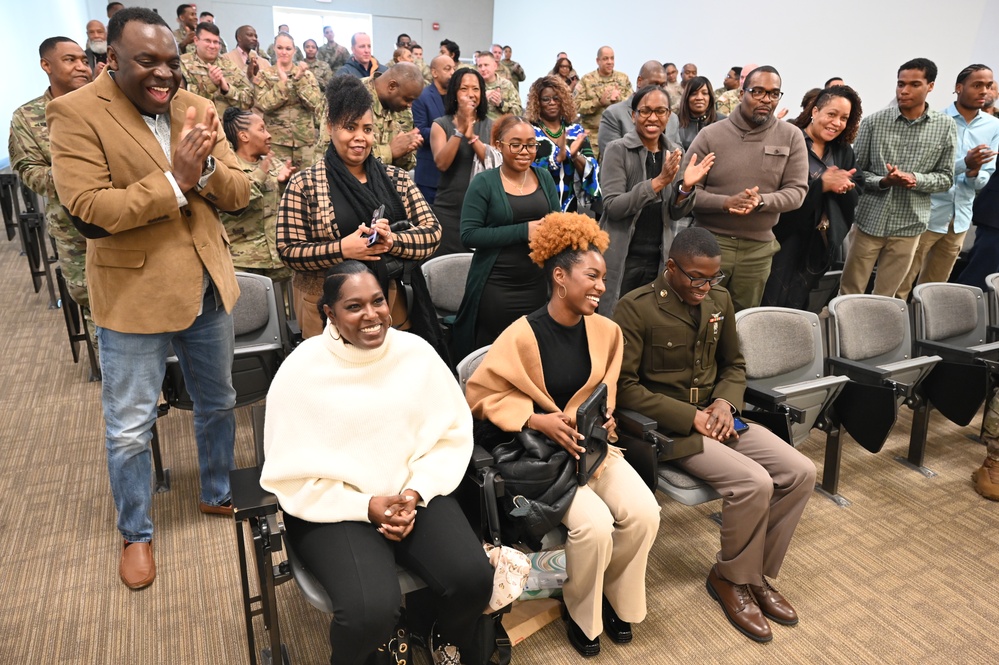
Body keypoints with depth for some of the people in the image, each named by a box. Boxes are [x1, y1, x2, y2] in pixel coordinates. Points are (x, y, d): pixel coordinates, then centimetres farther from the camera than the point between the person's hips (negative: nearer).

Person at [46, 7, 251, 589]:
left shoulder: (197, 108, 3)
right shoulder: (76, 112, -11)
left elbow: (238, 195, -1)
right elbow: (87, 211, -20)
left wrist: (205, 168, -21)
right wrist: (174, 181, -24)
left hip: (209, 287, 5)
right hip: (134, 296, -4)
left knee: (218, 404, 20)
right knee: (130, 430, 9)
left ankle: (218, 494, 45)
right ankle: (136, 534, 34)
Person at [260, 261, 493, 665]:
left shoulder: (417, 352, -1)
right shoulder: (302, 370, -10)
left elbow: (451, 434, 1)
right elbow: (292, 476, -8)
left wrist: (416, 492, -13)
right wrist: (366, 507, -16)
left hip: (414, 494, 3)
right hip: (333, 508, -2)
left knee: (472, 579, -19)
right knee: (372, 611, -27)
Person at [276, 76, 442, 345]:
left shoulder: (396, 178, 5)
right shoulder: (304, 183, -3)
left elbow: (432, 233, 0)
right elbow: (288, 251, -6)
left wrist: (393, 240, -20)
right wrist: (342, 249, -22)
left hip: (393, 304, 3)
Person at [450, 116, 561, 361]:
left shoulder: (544, 178, 8)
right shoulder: (484, 182, -5)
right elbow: (469, 235, -13)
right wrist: (523, 231, -18)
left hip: (537, 285, 4)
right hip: (495, 287, -3)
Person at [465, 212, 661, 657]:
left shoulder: (606, 331, -2)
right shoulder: (522, 336, -18)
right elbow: (479, 393, -13)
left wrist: (603, 420, -7)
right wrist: (537, 420, -22)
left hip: (594, 444, 5)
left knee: (643, 512, -14)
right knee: (594, 524, -23)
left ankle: (615, 595, 18)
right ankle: (580, 611, 11)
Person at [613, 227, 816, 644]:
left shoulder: (719, 301, 5)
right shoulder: (635, 308, -15)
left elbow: (734, 365, 16)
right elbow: (625, 386, -16)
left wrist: (726, 402, -6)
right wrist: (690, 416, -19)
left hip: (714, 416, 7)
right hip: (668, 426, -7)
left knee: (801, 472, -7)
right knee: (753, 482, -24)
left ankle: (757, 573, 12)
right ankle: (730, 579, 5)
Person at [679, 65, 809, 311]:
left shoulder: (791, 137, 3)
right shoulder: (711, 134, -2)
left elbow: (797, 190, 0)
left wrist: (761, 201, -20)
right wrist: (726, 203, -21)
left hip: (758, 248, 2)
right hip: (709, 242, -2)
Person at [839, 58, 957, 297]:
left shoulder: (945, 127, 1)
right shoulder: (873, 122, -4)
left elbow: (946, 178, 3)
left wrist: (914, 179, -17)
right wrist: (883, 181, -20)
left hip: (909, 224, 1)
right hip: (869, 220, -1)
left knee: (885, 298, 11)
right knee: (849, 294, 6)